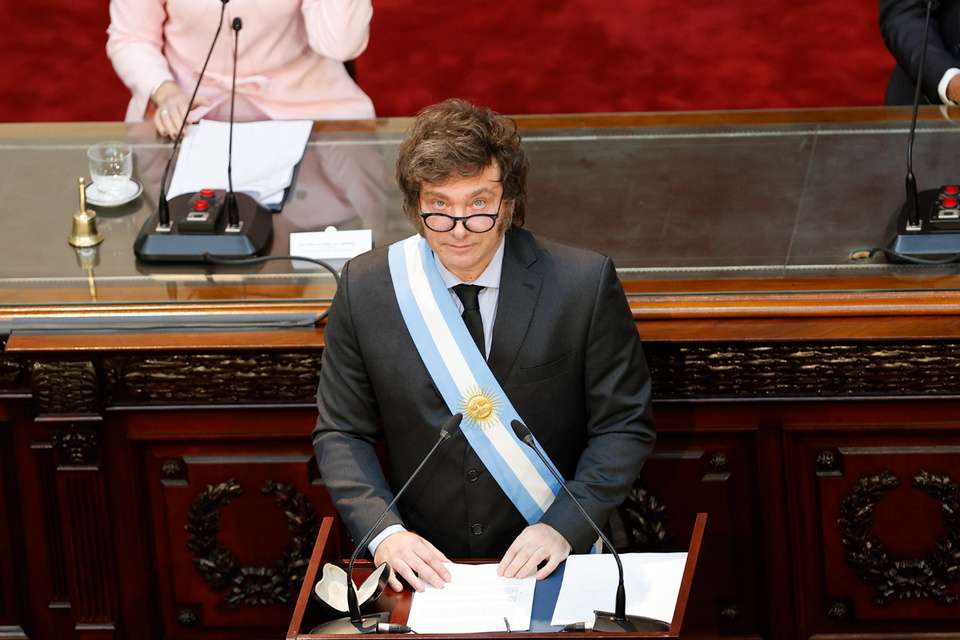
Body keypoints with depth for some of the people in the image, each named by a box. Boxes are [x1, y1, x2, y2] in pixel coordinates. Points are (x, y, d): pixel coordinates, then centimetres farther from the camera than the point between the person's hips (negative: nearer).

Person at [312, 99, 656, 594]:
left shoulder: (584, 284, -6)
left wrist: (563, 527, -13)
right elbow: (341, 434, 7)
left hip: (551, 567, -1)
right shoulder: (364, 289, 0)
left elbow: (625, 427, 1)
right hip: (426, 567, 1)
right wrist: (385, 533, -10)